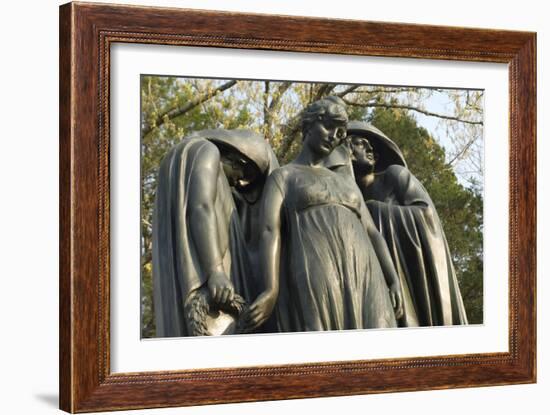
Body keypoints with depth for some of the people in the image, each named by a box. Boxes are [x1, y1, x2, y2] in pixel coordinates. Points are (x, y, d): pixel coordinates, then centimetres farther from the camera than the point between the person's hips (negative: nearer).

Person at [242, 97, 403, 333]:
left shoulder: (346, 181, 30)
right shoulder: (282, 177, 13)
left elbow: (371, 233, 21)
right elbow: (269, 231, -3)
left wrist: (394, 281, 4)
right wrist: (271, 290, -19)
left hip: (362, 280, 5)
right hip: (314, 281, -5)